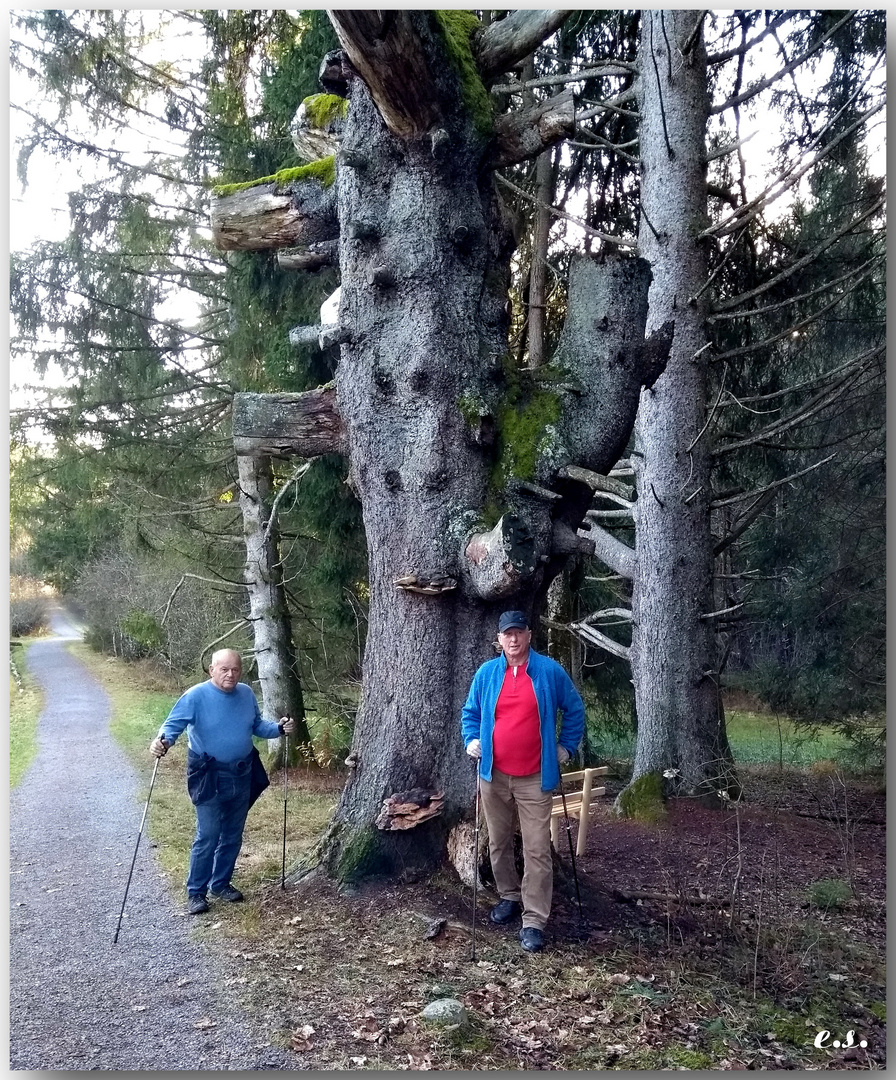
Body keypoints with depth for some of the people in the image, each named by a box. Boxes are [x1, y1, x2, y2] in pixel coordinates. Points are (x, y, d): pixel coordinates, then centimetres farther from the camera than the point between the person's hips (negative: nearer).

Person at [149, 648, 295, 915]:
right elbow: (173, 723, -22)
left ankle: (221, 883, 32)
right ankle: (196, 892, 10)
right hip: (210, 778, -5)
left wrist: (279, 728, -4)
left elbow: (257, 725, 13)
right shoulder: (196, 696, -16)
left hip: (242, 775, 6)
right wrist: (163, 740, -42)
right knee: (207, 838, -5)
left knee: (233, 836, 15)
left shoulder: (246, 694, 0)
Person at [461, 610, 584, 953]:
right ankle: (509, 897, 36)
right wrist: (471, 740, 0)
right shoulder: (486, 673, 3)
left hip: (534, 778, -3)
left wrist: (566, 746, 3)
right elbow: (470, 712, 16)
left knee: (537, 851, -4)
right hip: (494, 774, 3)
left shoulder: (549, 671, -4)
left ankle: (534, 922, 2)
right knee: (498, 844, 15)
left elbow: (574, 709, 7)